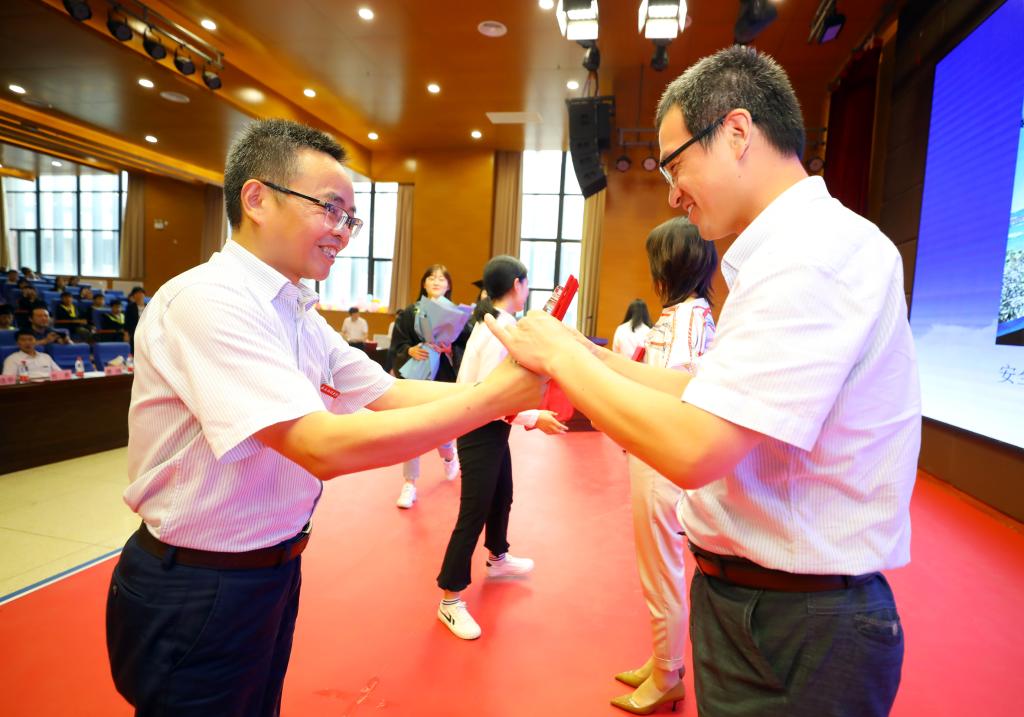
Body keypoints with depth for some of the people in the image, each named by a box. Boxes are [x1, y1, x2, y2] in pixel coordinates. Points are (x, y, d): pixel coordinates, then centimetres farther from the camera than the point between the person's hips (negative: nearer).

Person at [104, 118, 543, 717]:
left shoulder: (300, 317, 3)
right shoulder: (208, 301, -25)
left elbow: (388, 393, 0)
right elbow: (324, 447, -34)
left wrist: (511, 394, -13)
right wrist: (492, 396, -31)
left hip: (274, 571, 8)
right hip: (195, 595, -8)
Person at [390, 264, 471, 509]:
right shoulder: (409, 313, 1)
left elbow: (467, 347, -2)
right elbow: (396, 346, 0)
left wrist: (451, 351, -20)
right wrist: (410, 351, -20)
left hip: (445, 379, 0)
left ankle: (449, 456, 43)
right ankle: (409, 484, 17)